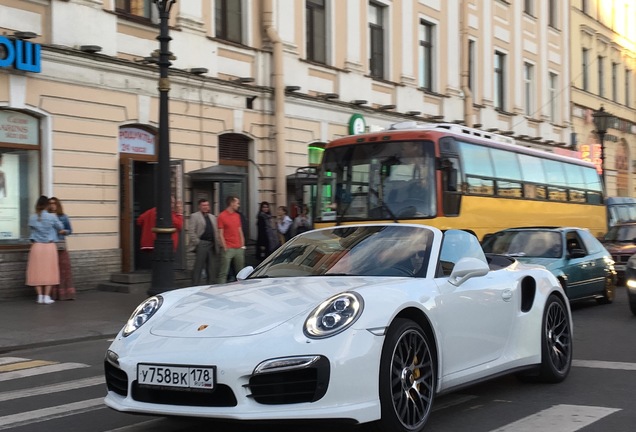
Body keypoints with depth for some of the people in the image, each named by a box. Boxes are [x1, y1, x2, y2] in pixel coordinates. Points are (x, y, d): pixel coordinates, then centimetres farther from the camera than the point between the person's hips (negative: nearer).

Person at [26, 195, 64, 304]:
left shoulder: (32, 218, -2)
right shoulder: (52, 217, -7)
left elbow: (31, 228, 11)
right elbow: (61, 229, 5)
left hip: (36, 246, 2)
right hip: (49, 246, -2)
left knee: (37, 271, 7)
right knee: (49, 271, 5)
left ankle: (40, 296, 7)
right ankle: (47, 297, 3)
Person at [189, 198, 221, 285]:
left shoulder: (213, 217, 20)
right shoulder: (194, 216, 2)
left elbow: (216, 231, 18)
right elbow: (192, 232, -6)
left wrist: (218, 244, 6)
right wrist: (197, 242, -13)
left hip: (212, 245, 6)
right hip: (201, 244, -6)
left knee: (212, 267, 8)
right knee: (198, 267, -3)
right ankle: (196, 285, 1)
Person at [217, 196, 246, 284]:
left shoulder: (237, 215, 15)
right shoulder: (222, 216, -4)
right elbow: (220, 234, -6)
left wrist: (242, 245, 9)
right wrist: (225, 248, -12)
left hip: (239, 248, 6)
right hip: (228, 249, -6)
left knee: (241, 271, 8)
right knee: (224, 272, -6)